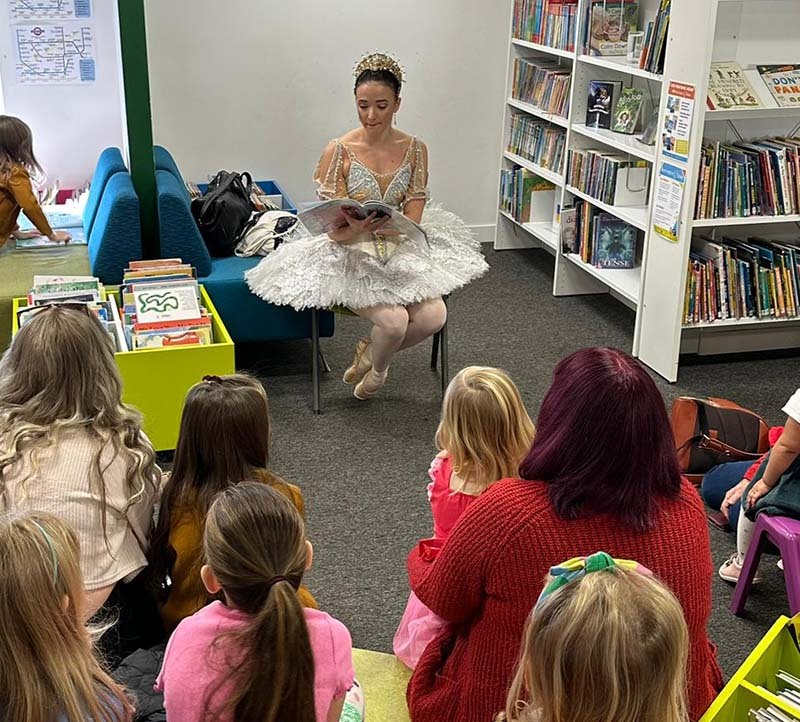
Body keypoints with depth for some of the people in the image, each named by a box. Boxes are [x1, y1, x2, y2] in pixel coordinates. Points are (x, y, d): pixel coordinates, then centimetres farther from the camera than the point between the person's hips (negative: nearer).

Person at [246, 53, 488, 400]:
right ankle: (377, 369, 14)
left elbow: (413, 218, -4)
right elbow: (335, 230, -11)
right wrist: (356, 230, -35)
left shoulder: (414, 149, -1)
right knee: (394, 321, -24)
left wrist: (390, 226, -27)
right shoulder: (338, 152, -11)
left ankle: (370, 351, 16)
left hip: (400, 248, 4)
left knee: (433, 317, -16)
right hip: (351, 254, -4)